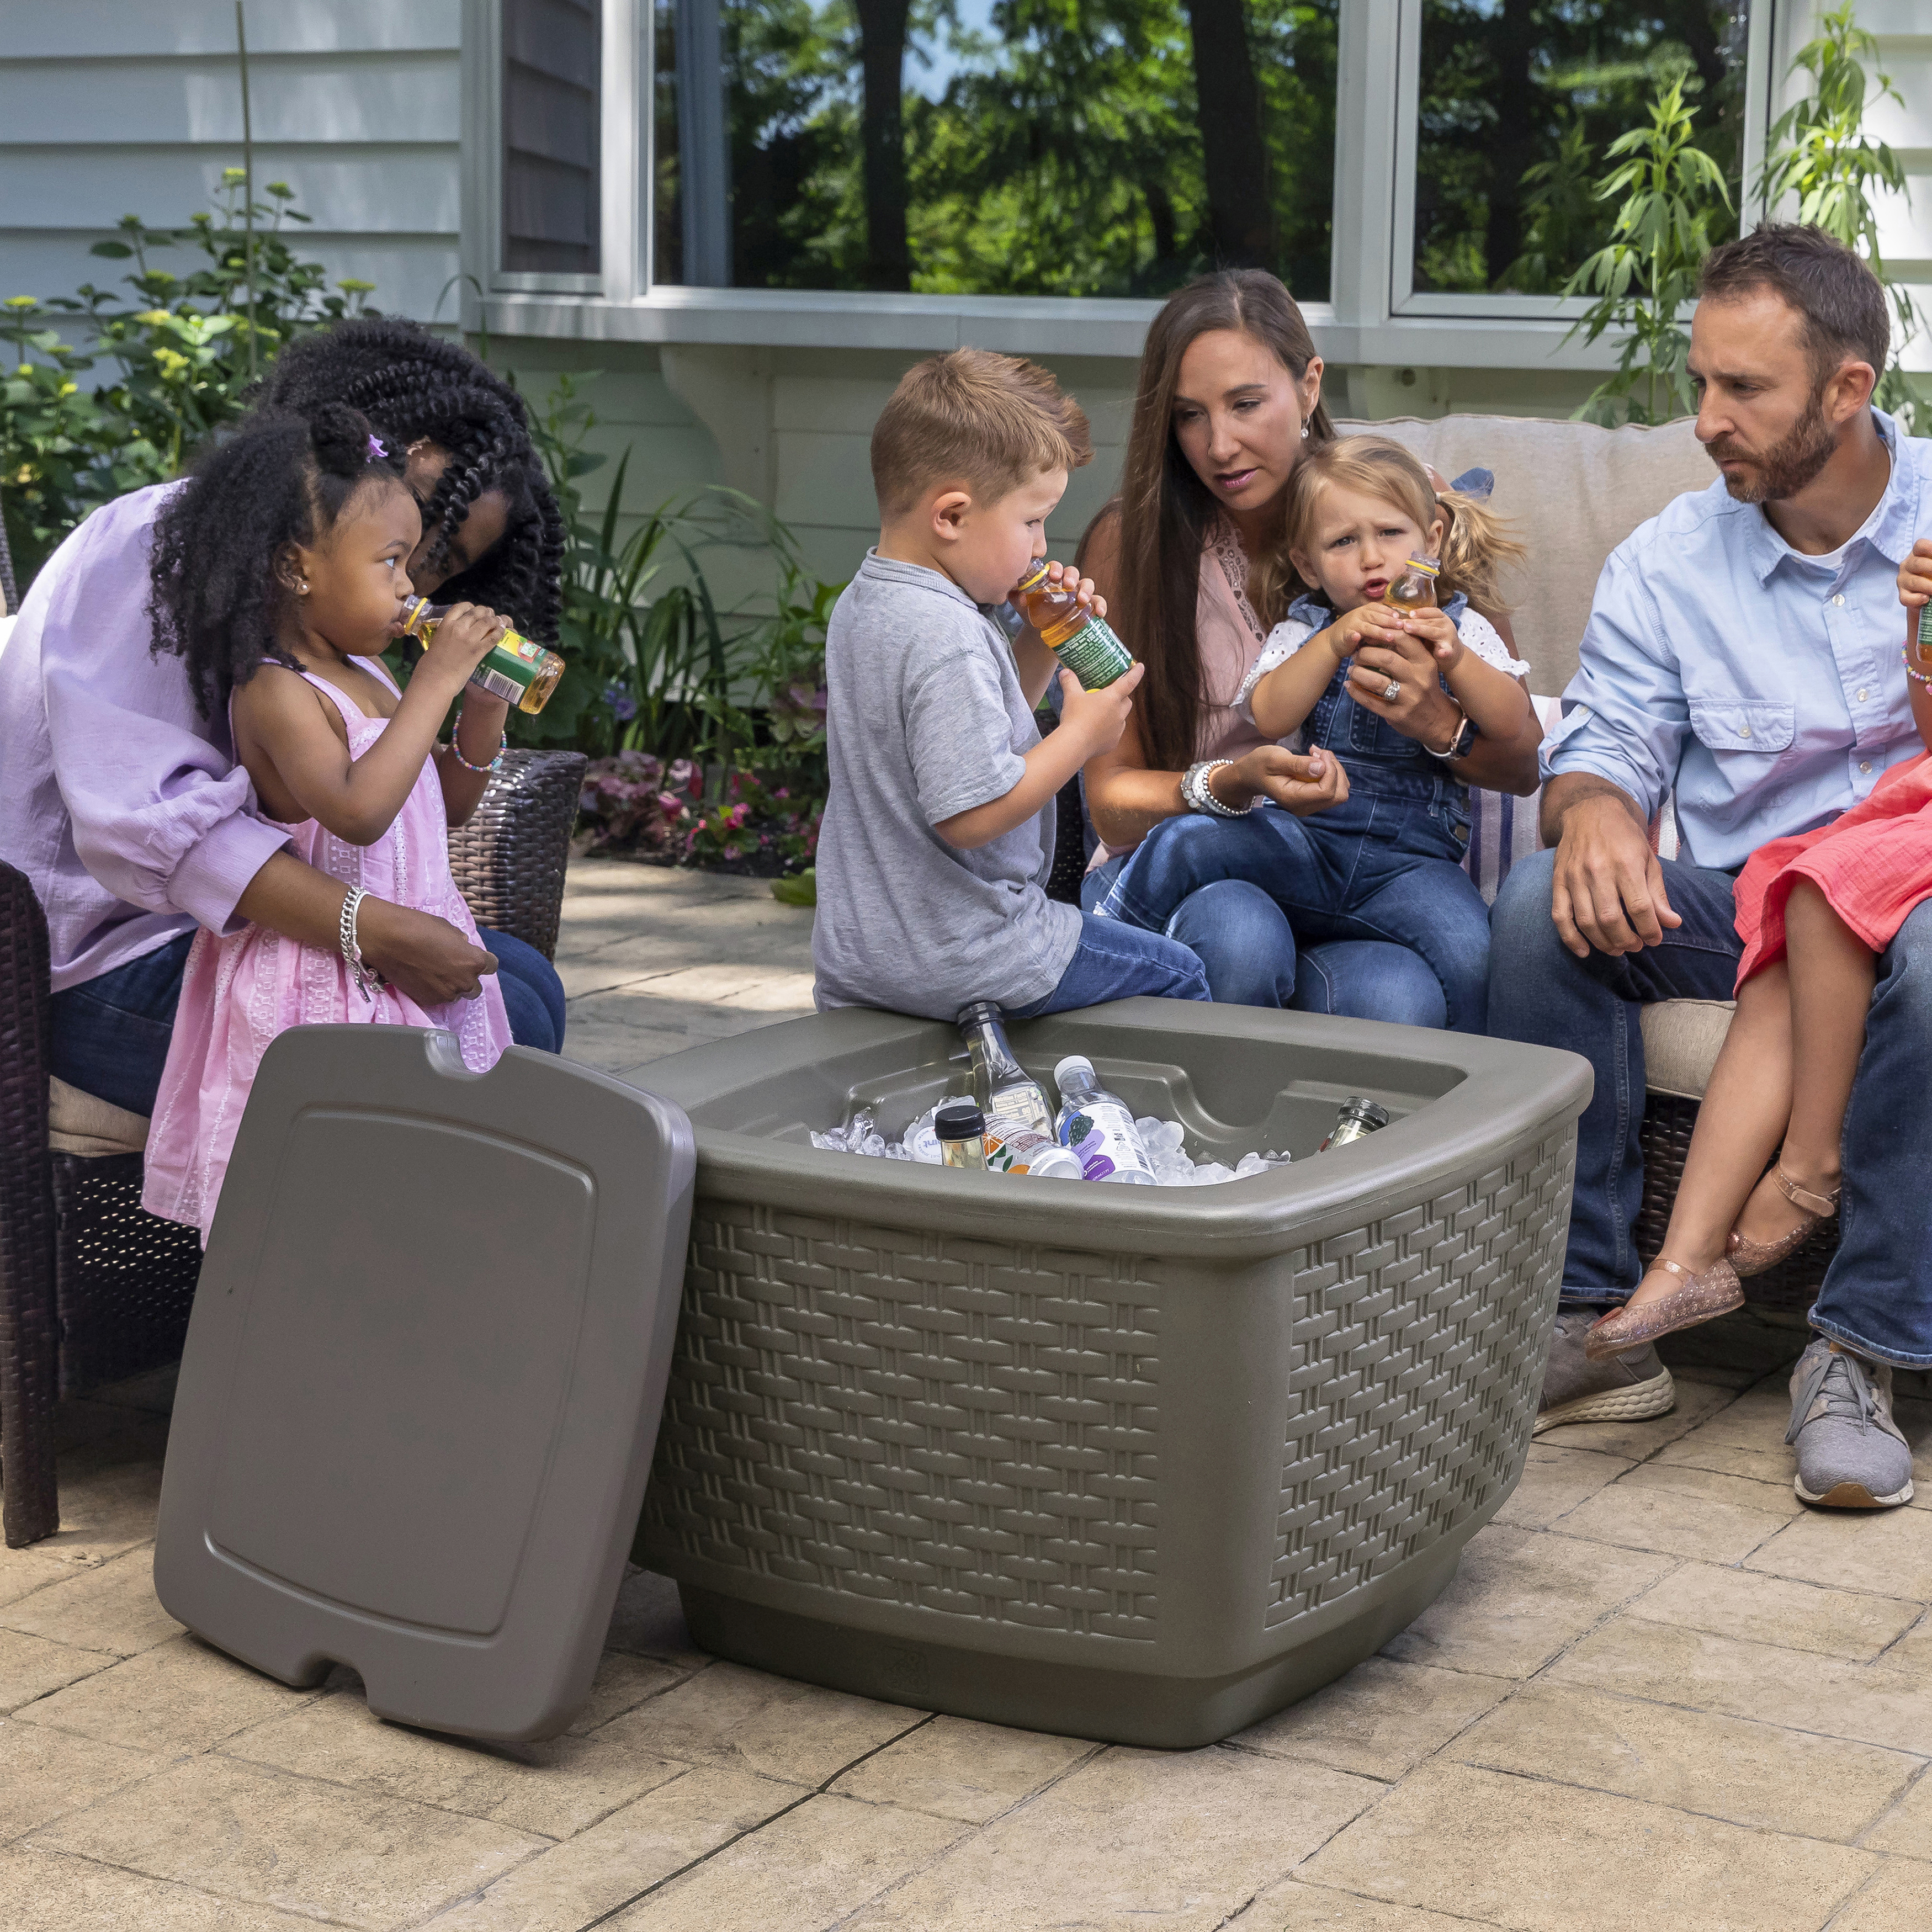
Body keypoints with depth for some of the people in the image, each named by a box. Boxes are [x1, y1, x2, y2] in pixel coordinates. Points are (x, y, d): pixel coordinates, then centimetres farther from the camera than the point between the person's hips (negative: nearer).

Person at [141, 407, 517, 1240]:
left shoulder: (367, 675, 11)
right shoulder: (275, 692, -16)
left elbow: (446, 807, 20)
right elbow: (359, 810, -32)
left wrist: (482, 712, 2)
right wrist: (434, 681, -27)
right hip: (330, 986, -9)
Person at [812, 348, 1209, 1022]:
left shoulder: (860, 607, 7)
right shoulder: (950, 639, -25)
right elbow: (971, 812, -28)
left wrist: (1043, 643, 5)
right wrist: (1083, 732, -16)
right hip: (958, 960, -9)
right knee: (1177, 974, 6)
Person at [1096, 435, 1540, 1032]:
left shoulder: (1462, 629, 10)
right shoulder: (1304, 631, 11)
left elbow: (1515, 729, -3)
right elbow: (1267, 717, -8)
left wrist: (1454, 658, -18)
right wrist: (1335, 643, -18)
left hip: (1412, 859, 0)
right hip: (1304, 840, 1)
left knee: (1472, 954, -31)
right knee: (1186, 843, -26)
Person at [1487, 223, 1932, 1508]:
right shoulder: (1665, 567, 7)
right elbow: (1604, 747, 0)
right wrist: (1596, 812, -25)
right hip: (1733, 909, 2)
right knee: (1546, 905, -27)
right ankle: (1594, 1317, -20)